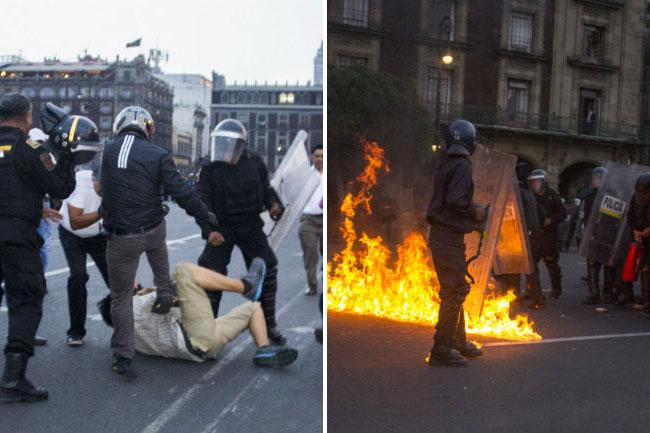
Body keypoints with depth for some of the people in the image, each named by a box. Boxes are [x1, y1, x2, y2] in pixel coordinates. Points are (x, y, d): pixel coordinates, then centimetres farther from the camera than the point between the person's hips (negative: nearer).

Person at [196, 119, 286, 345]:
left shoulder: (255, 163, -2)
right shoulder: (211, 169, -7)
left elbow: (265, 187, 13)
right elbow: (203, 201, -10)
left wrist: (273, 204, -7)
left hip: (251, 227, 2)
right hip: (222, 228, -1)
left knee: (266, 271, 0)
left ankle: (269, 325, 16)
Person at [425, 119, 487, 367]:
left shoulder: (445, 163, 13)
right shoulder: (462, 165, -13)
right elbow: (455, 201, -23)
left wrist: (473, 216, 18)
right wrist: (476, 212, -7)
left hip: (441, 235, 9)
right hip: (450, 237, -9)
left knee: (455, 290, 18)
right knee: (454, 292, -5)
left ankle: (458, 341, 29)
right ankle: (442, 348, -2)